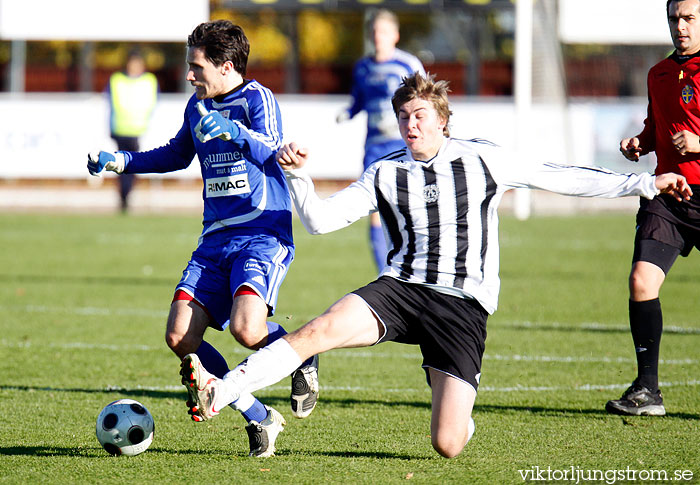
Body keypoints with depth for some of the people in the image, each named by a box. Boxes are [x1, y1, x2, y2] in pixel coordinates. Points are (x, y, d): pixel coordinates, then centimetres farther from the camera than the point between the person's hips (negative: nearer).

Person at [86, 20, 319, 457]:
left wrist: (235, 132, -43)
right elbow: (177, 155, 33)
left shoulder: (258, 98, -8)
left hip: (263, 235, -7)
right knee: (180, 337, -8)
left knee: (246, 329, -29)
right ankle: (260, 419, 3)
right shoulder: (197, 107, 14)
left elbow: (272, 153, -25)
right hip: (215, 239, 7)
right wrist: (119, 161, 23)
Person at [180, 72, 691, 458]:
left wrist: (645, 183, 6)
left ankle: (460, 414, 26)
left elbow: (560, 177, 8)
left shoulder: (483, 160, 2)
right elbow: (319, 219, 4)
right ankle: (221, 392, -36)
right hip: (402, 287, 2)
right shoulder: (385, 175, 7)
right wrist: (298, 175, -15)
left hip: (463, 305, -2)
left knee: (447, 446, -12)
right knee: (320, 329, -29)